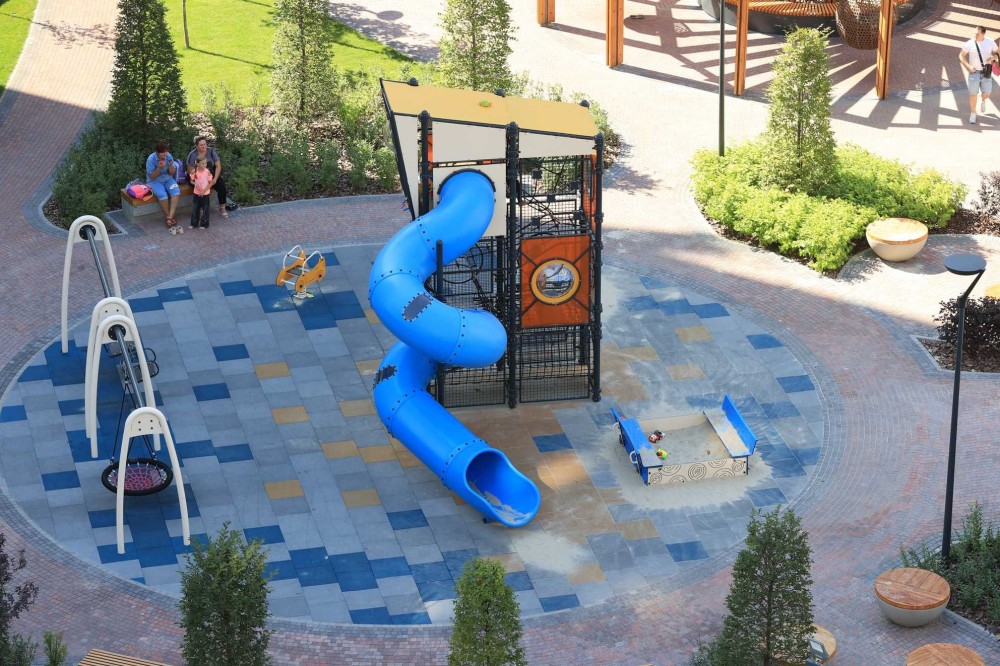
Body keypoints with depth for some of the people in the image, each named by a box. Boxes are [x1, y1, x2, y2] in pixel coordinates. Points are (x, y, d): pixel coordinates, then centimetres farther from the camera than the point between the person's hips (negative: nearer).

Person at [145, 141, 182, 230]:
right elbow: (151, 177, -16)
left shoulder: (169, 156, -7)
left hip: (167, 179, 4)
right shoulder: (151, 159, -19)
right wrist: (159, 168, -30)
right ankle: (170, 217, -13)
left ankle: (170, 217, -31)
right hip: (155, 181, -4)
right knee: (162, 195, -32)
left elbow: (172, 173, 0)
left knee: (176, 192, -26)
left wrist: (171, 166, -22)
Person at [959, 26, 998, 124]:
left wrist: (992, 58, -15)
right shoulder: (970, 44, -9)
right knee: (973, 93, -1)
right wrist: (968, 66, -15)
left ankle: (983, 101, 36)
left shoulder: (990, 42, -5)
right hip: (974, 71, -1)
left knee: (986, 93, -1)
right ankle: (973, 113, 15)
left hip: (986, 72, 1)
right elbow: (961, 55, -2)